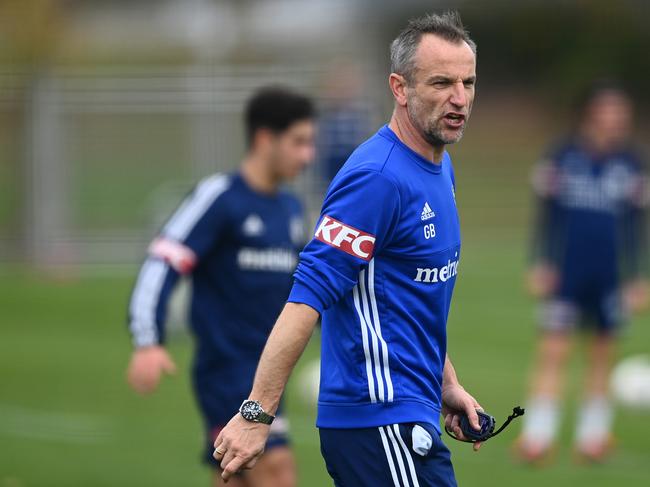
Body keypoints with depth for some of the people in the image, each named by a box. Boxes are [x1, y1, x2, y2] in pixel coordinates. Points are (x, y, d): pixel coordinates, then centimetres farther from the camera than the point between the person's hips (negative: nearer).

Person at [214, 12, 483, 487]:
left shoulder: (441, 168, 13)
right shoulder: (377, 176, -18)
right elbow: (310, 294, -23)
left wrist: (446, 383, 22)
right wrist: (257, 413, -27)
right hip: (382, 418, -10)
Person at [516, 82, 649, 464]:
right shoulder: (563, 157, 0)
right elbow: (548, 214, 5)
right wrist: (541, 264, 0)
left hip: (610, 275, 1)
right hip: (566, 271, -1)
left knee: (603, 353, 8)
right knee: (553, 350, -7)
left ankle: (593, 433, 19)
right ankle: (538, 435, -5)